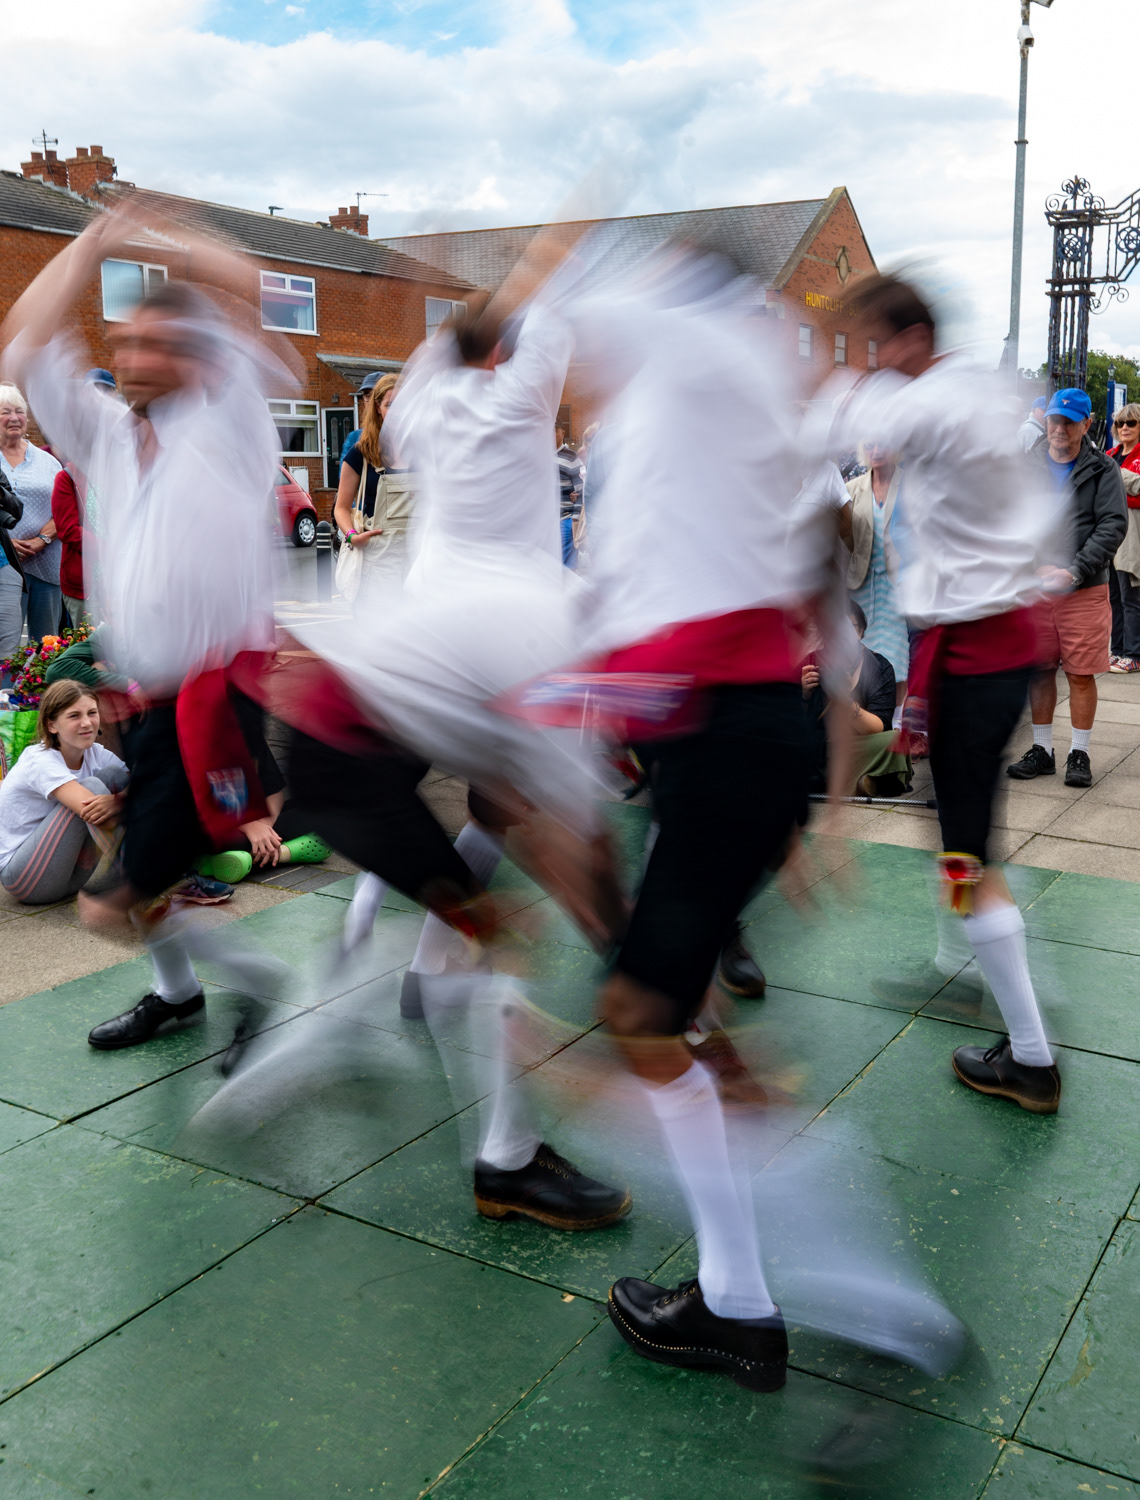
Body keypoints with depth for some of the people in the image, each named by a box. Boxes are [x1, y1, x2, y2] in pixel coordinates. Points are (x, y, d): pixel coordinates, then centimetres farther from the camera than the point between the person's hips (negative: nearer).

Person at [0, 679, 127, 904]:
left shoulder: (96, 754, 1)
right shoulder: (40, 761, -21)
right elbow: (97, 816, -35)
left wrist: (115, 801, -34)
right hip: (21, 877, -7)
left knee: (113, 774, -9)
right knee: (91, 785, -24)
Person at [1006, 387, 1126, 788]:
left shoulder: (1102, 470, 1)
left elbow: (1113, 525, -6)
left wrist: (1074, 572, -16)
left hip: (1085, 590, -2)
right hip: (1034, 588, 2)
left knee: (1081, 674, 1)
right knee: (1039, 670, 8)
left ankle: (1079, 754, 13)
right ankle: (1042, 750, 19)